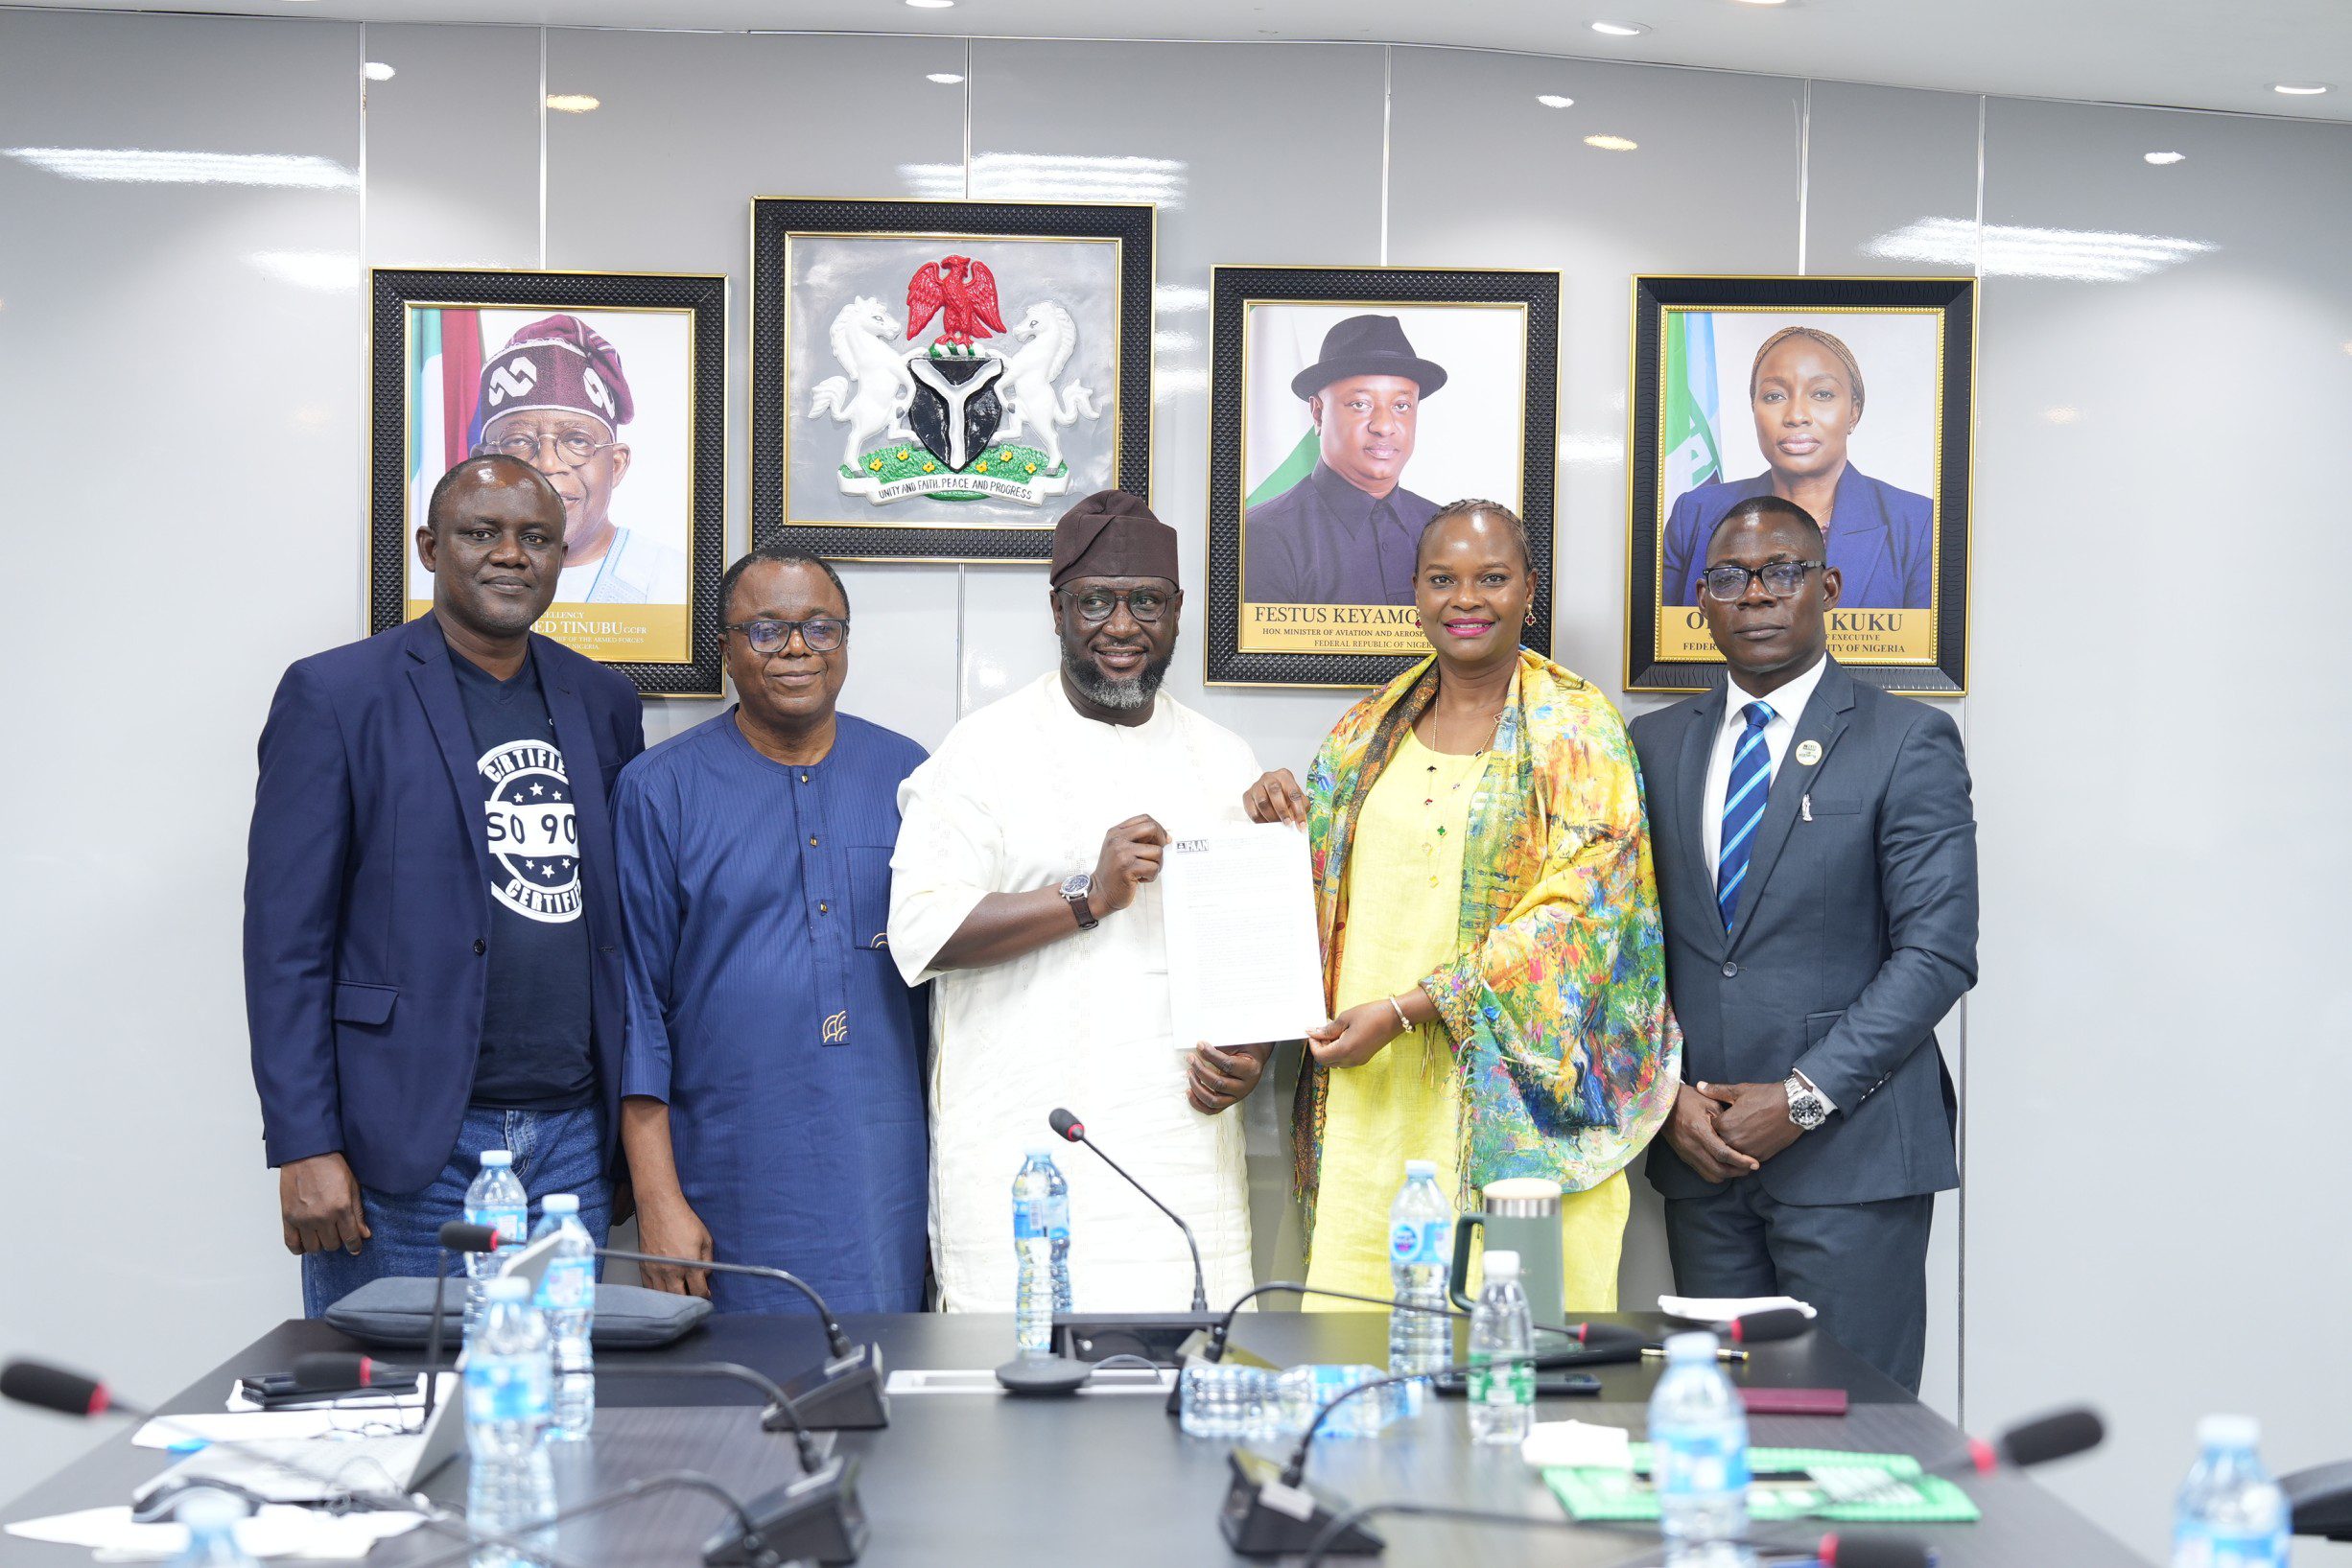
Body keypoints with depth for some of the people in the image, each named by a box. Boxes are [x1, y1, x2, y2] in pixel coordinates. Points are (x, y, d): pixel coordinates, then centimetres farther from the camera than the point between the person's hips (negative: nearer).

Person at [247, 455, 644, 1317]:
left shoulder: (602, 703, 13)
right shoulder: (336, 695, -2)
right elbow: (286, 938, -5)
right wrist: (304, 1149, -11)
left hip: (572, 1139, 4)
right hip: (405, 1145, -4)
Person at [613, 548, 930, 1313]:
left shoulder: (904, 774, 8)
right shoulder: (659, 790, 1)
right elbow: (637, 1002, 0)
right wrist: (657, 1199, -6)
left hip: (884, 1186, 2)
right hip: (731, 1187, -2)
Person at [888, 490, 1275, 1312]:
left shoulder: (1224, 761, 15)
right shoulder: (988, 747, 0)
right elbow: (919, 931, -9)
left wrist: (1252, 1050, 3)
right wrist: (1089, 897, -16)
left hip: (1184, 1156, 4)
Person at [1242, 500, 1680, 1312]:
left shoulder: (1578, 731, -1)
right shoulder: (1366, 733, 14)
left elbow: (1574, 911, -11)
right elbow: (1317, 894, 21)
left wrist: (1407, 1010, -17)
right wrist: (1282, 823, -2)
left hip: (1511, 1099, -4)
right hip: (1371, 1094, 4)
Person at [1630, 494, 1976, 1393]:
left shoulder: (1906, 742, 0)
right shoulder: (1656, 745, 13)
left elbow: (1937, 952, -7)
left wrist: (1802, 1099, -12)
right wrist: (1669, 1091, -2)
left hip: (1851, 1151, -4)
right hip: (1700, 1150, 4)